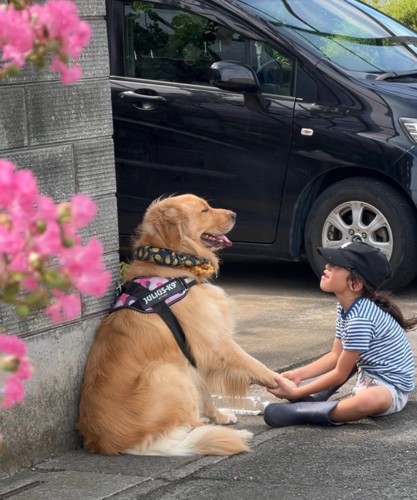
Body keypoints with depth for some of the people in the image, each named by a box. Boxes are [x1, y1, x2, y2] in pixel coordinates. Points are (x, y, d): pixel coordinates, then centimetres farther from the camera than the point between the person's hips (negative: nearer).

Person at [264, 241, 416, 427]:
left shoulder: (360, 319, -27)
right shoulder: (345, 307, 1)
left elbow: (340, 375, -21)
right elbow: (336, 355, 8)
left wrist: (295, 393, -16)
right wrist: (297, 375, -2)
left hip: (390, 389, -11)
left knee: (370, 400, -40)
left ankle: (299, 412, -29)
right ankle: (312, 397, -3)